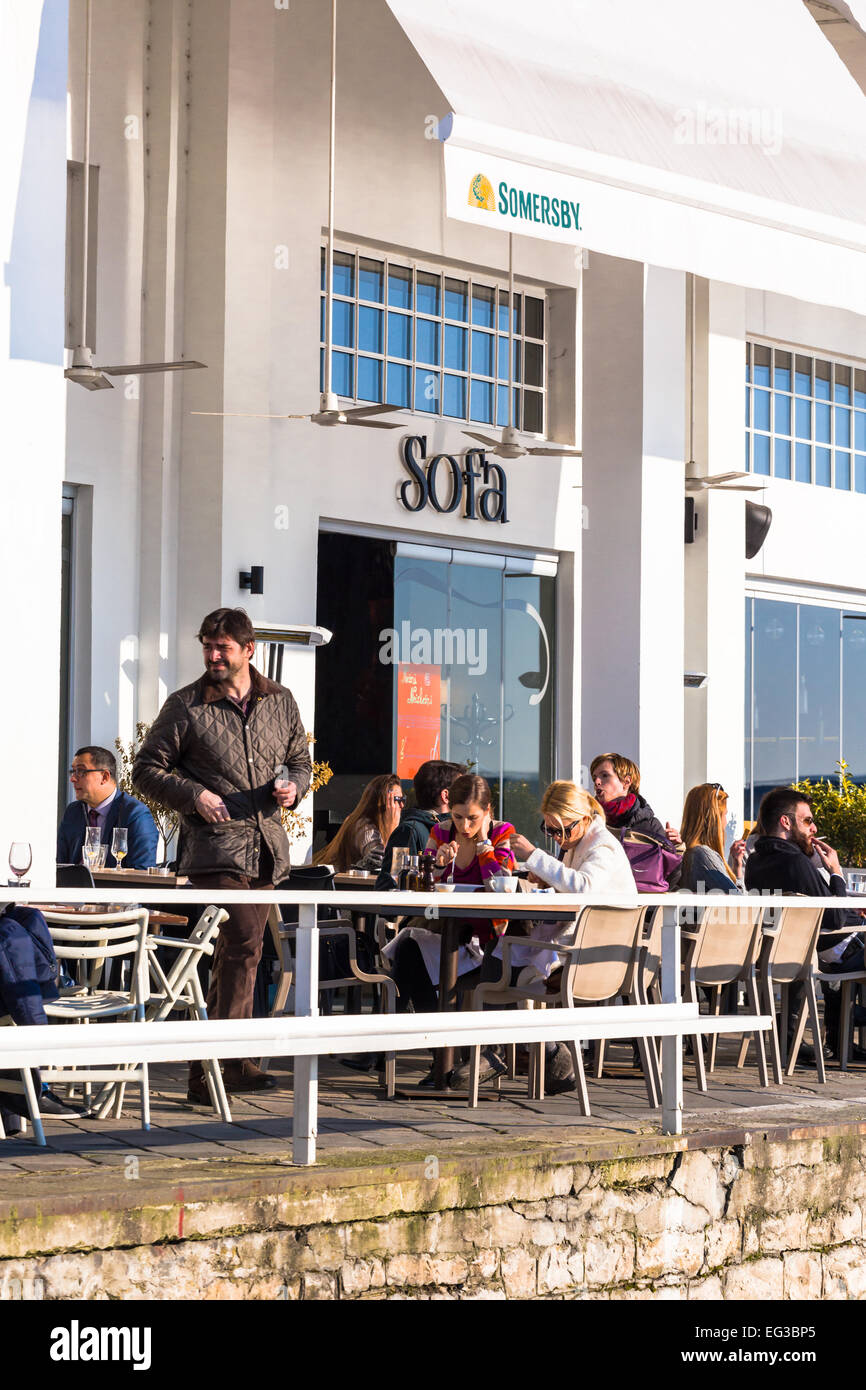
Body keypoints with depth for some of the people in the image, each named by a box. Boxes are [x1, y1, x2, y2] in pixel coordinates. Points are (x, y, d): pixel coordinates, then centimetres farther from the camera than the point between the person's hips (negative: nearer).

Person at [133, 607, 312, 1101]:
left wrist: (294, 787, -1)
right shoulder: (186, 706, 0)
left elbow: (301, 761, 22)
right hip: (216, 844, -5)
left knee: (238, 950, 8)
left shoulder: (281, 701, 12)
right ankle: (235, 1060, -13)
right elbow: (147, 768, 4)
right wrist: (193, 795, -11)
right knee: (243, 945, -17)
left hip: (267, 846, 5)